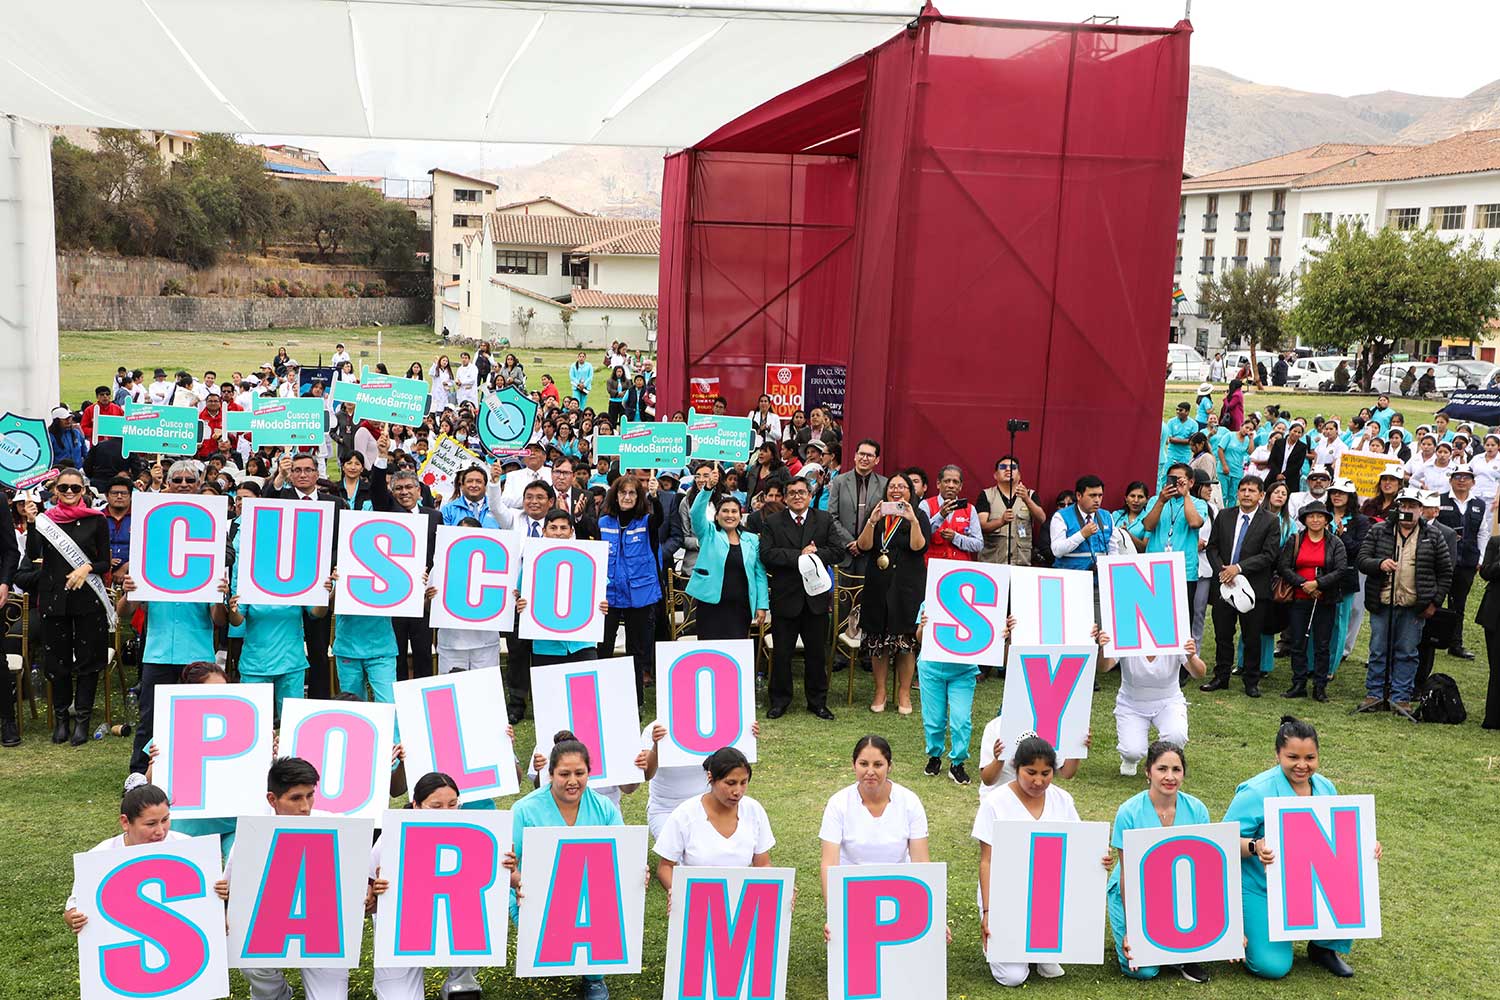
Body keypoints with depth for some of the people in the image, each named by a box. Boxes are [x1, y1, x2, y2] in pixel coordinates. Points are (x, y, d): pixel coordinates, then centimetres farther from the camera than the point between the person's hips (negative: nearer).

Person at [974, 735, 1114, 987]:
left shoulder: (1062, 800, 0)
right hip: (1006, 896, -4)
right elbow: (987, 862, -10)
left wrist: (1100, 861, -19)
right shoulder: (995, 803, -11)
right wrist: (987, 911, -17)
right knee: (1013, 976, -18)